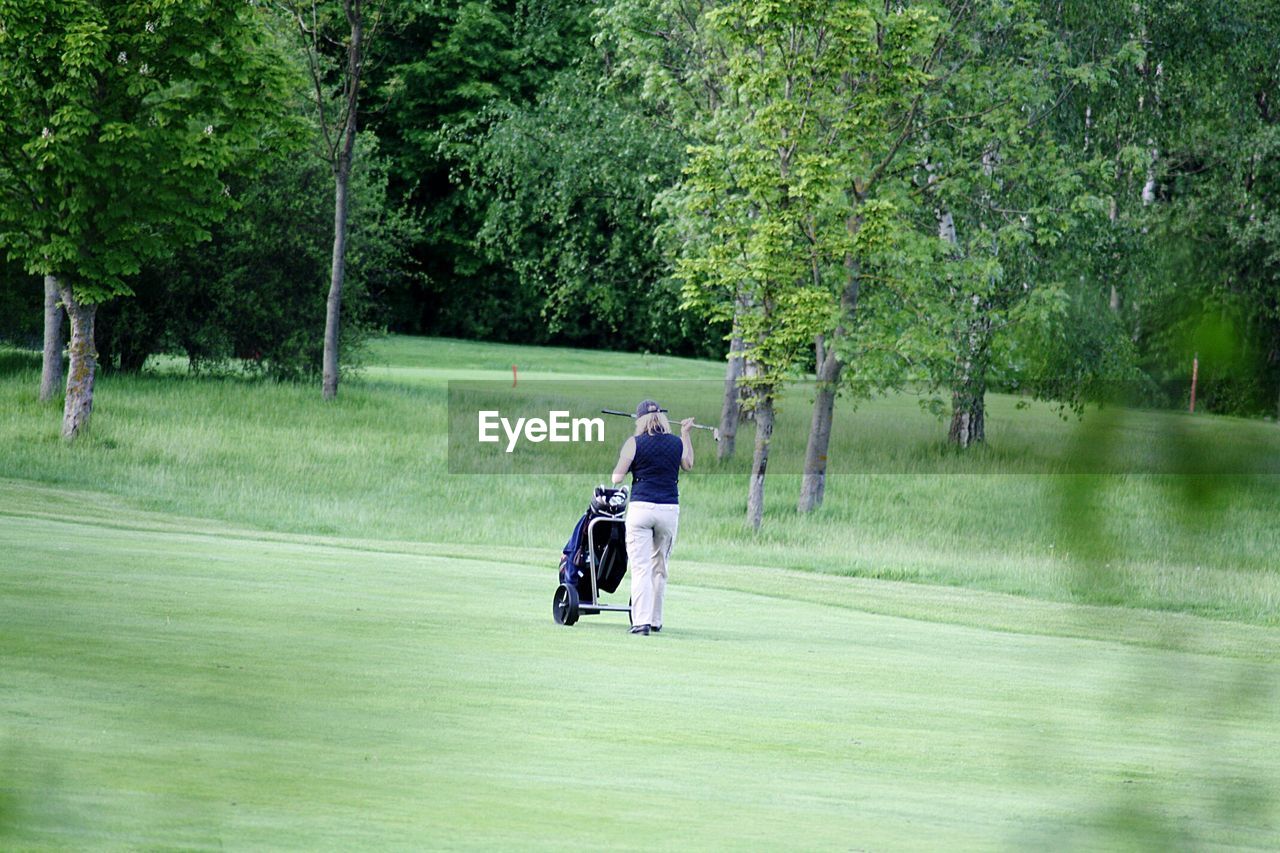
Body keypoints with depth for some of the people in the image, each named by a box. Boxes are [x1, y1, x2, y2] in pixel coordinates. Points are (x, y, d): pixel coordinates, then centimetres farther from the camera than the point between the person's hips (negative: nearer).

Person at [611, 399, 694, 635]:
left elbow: (617, 478, -4)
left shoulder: (634, 443, -2)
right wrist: (686, 434, 37)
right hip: (669, 509, 3)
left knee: (640, 568, -5)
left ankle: (641, 621, -15)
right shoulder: (678, 443, 7)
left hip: (641, 507, -3)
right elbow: (688, 465, 28)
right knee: (660, 567, 16)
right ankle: (656, 620, 21)